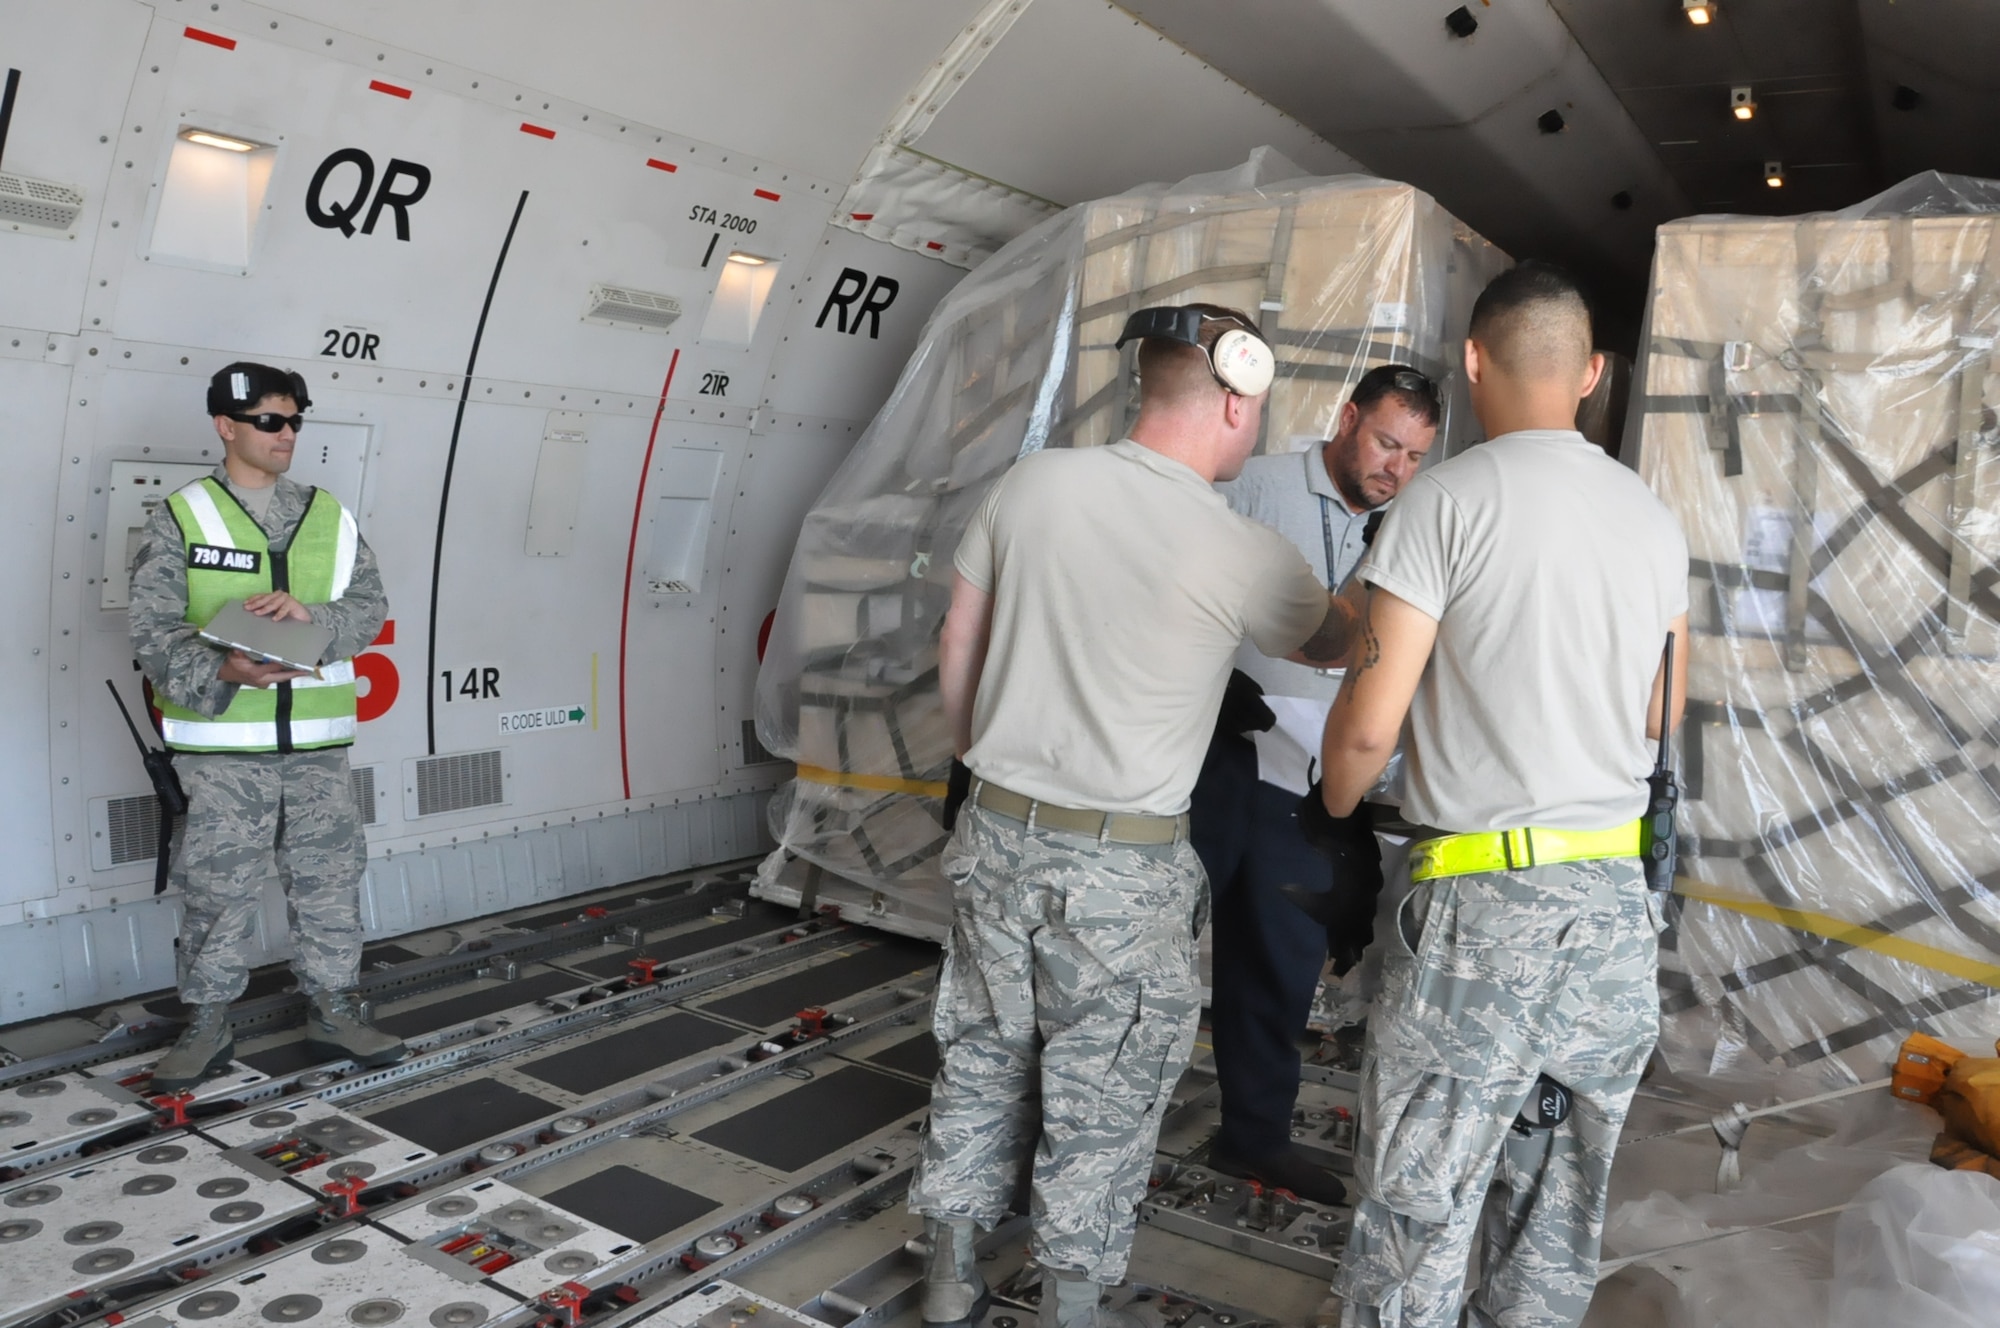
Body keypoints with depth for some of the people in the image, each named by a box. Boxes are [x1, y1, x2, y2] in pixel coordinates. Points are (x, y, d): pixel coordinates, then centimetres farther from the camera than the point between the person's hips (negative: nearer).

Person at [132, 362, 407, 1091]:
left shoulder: (328, 516, 10)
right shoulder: (181, 517, -1)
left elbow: (369, 607, 4)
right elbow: (154, 630, -8)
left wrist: (311, 614, -17)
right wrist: (221, 672, -26)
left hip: (317, 742, 3)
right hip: (221, 745, -3)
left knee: (329, 880, 9)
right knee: (217, 888, 4)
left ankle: (332, 1011, 23)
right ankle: (207, 1025, 20)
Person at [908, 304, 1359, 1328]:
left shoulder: (1032, 484, -3)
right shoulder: (1244, 555, -14)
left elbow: (956, 649, 6)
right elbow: (1334, 644, 6)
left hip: (998, 832, 5)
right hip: (1122, 867, -5)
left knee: (982, 1061, 19)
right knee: (1102, 1098, 12)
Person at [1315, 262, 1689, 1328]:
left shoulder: (1447, 500, -10)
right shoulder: (1655, 520, 9)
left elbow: (1369, 727, -13)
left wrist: (1335, 803, 7)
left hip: (1483, 900, -6)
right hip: (1616, 901, 6)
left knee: (1415, 1220, 4)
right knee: (1557, 1233, 16)